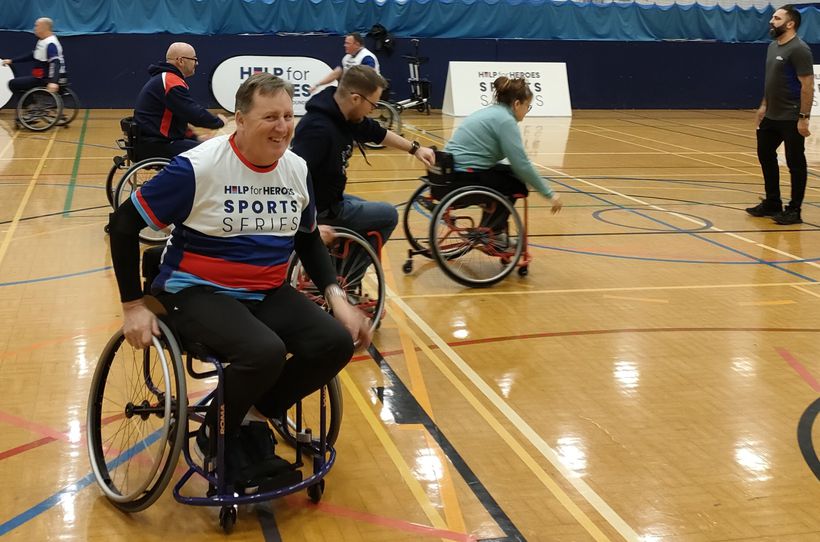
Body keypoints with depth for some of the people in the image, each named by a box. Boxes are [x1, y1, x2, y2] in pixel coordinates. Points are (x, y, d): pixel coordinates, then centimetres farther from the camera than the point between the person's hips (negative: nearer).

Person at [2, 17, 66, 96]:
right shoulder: (43, 41, 12)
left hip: (47, 80, -11)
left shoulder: (50, 44, -21)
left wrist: (54, 82, -48)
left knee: (13, 84, -7)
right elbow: (32, 56, 24)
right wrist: (12, 61, 24)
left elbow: (56, 63, -33)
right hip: (42, 77, 11)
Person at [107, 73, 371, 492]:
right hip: (199, 292, -6)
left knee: (337, 343, -17)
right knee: (265, 352, -33)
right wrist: (133, 306, -10)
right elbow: (123, 223, -9)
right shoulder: (198, 167, -16)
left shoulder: (297, 169, 2)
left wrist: (336, 297, 4)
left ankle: (253, 417, 4)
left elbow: (308, 239, 18)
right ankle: (217, 438, -3)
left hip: (268, 293, 6)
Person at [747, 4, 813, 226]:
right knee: (765, 155, 17)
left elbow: (807, 86, -19)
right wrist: (764, 105, 18)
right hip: (771, 116, 10)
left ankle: (794, 211, 7)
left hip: (791, 118, -10)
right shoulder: (773, 46, 11)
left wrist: (803, 117, -22)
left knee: (795, 163, 0)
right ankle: (772, 203, 29)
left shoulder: (798, 49, -16)